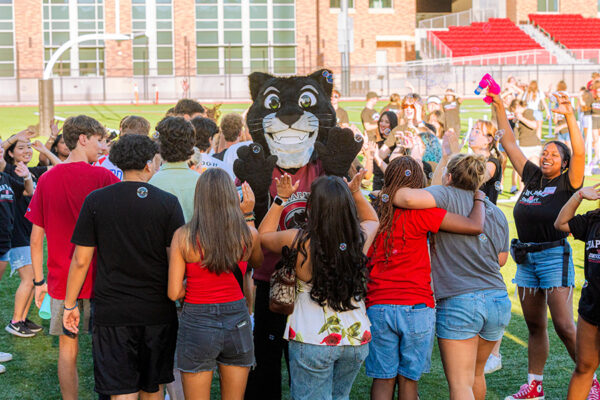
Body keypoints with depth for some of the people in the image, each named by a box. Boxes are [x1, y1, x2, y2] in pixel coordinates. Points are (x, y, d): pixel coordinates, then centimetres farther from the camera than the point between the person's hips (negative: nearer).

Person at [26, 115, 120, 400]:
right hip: (99, 277, -3)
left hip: (62, 280, 3)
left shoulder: (47, 179, 0)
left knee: (67, 348, 11)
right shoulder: (103, 177, -11)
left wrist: (39, 281, 10)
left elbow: (36, 238, 3)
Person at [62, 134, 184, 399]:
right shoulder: (168, 203, -6)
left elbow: (81, 260, -2)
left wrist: (70, 304, 9)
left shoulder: (95, 201, -5)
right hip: (157, 311, 1)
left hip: (112, 311, -1)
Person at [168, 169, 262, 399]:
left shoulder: (183, 236, -11)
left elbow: (174, 293, -11)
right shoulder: (248, 234, -7)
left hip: (197, 323, -2)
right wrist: (248, 215, 14)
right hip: (237, 321, 2)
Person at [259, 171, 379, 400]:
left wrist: (280, 199, 8)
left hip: (312, 340, -4)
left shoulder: (299, 242, -16)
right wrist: (356, 193, 15)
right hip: (356, 339, 4)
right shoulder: (360, 239, -7)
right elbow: (373, 220, 20)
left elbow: (263, 236, 6)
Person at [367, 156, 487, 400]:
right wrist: (479, 198, 9)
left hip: (378, 307, 3)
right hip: (417, 307, -2)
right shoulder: (418, 212, -7)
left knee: (383, 379, 7)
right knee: (408, 379, 9)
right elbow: (475, 226, -9)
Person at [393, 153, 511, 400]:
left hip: (458, 302, -6)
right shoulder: (497, 213, 15)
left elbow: (410, 198, -24)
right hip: (499, 301, 7)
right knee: (476, 375, 24)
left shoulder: (448, 196, -4)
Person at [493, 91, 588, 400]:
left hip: (554, 257, -6)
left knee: (564, 326, -8)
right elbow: (509, 144, 14)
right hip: (526, 258, 6)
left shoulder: (567, 184, -4)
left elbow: (579, 153, -21)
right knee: (535, 326, 11)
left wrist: (569, 115, -30)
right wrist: (499, 107, 10)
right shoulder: (532, 177, 10)